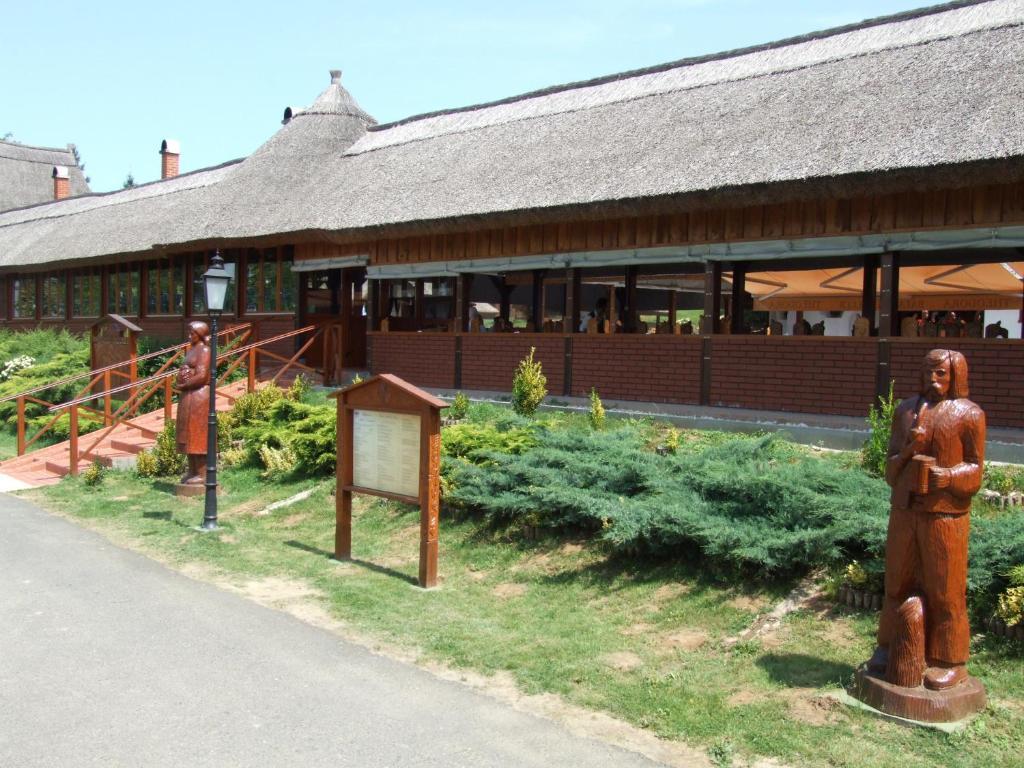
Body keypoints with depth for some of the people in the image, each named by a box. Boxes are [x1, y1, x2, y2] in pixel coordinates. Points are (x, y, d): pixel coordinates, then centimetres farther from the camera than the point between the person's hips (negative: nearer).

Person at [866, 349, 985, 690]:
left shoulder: (969, 414, -2)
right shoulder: (906, 409, 11)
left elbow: (976, 468, -3)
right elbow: (891, 464, 11)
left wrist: (949, 476, -22)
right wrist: (908, 450, -9)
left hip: (945, 513, -4)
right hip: (905, 509, 4)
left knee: (945, 589, 2)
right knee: (899, 582, 11)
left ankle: (950, 661, 13)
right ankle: (891, 647, 23)